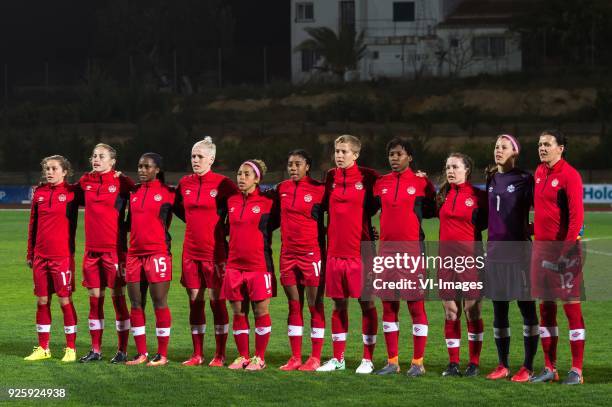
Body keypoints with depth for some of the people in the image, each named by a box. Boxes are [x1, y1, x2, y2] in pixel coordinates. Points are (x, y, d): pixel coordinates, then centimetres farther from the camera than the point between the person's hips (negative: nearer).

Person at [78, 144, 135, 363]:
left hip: (114, 248, -5)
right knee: (95, 299, 7)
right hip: (92, 248, 5)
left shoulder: (121, 182, -4)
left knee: (118, 297, -2)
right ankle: (95, 350, 13)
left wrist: (126, 226, 0)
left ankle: (122, 351, 3)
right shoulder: (85, 182, 8)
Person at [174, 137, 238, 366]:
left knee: (217, 301, -1)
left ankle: (220, 355, 5)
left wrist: (226, 228, 1)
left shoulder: (222, 184, -7)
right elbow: (178, 208, 24)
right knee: (195, 301, 7)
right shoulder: (185, 183, 8)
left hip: (215, 251, -5)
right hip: (191, 251, 5)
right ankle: (197, 355, 13)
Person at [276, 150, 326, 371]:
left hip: (311, 253, -5)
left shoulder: (319, 189, -6)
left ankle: (315, 358, 4)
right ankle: (295, 357, 12)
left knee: (315, 305, 0)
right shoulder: (282, 189, 8)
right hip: (288, 254, 5)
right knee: (294, 305, 8)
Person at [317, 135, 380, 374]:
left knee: (366, 302, 0)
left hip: (361, 250, -4)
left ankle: (368, 359, 5)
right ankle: (338, 358, 17)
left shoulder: (368, 177, -4)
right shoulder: (330, 177, 9)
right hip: (335, 250, 4)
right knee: (338, 303, 9)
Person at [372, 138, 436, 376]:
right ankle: (392, 361, 14)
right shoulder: (381, 184, 10)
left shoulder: (421, 183, -1)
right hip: (387, 249, 4)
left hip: (412, 249, -4)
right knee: (388, 305, 6)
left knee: (416, 305, -3)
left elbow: (431, 211, 7)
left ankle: (418, 362, 3)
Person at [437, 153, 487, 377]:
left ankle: (474, 363, 4)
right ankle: (453, 363, 9)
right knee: (450, 312, 4)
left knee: (472, 311, -2)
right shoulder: (443, 195, 9)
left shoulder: (478, 196, -2)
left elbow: (485, 222, 8)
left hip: (470, 257, -4)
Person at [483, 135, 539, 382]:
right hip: (494, 250, 6)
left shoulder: (525, 179, -4)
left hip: (519, 250, -6)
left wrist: (530, 228, -17)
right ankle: (502, 366, 16)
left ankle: (528, 368, 1)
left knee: (527, 308, -2)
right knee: (499, 310, 8)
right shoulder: (491, 179, 13)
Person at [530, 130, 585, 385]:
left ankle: (576, 370, -1)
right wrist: (534, 229, 13)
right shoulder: (539, 172, 12)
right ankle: (549, 368, 16)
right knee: (545, 307, 10)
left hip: (564, 249, -8)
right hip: (541, 247, 8)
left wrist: (567, 249, -20)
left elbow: (577, 214, -16)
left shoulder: (569, 175, -11)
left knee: (571, 306, -4)